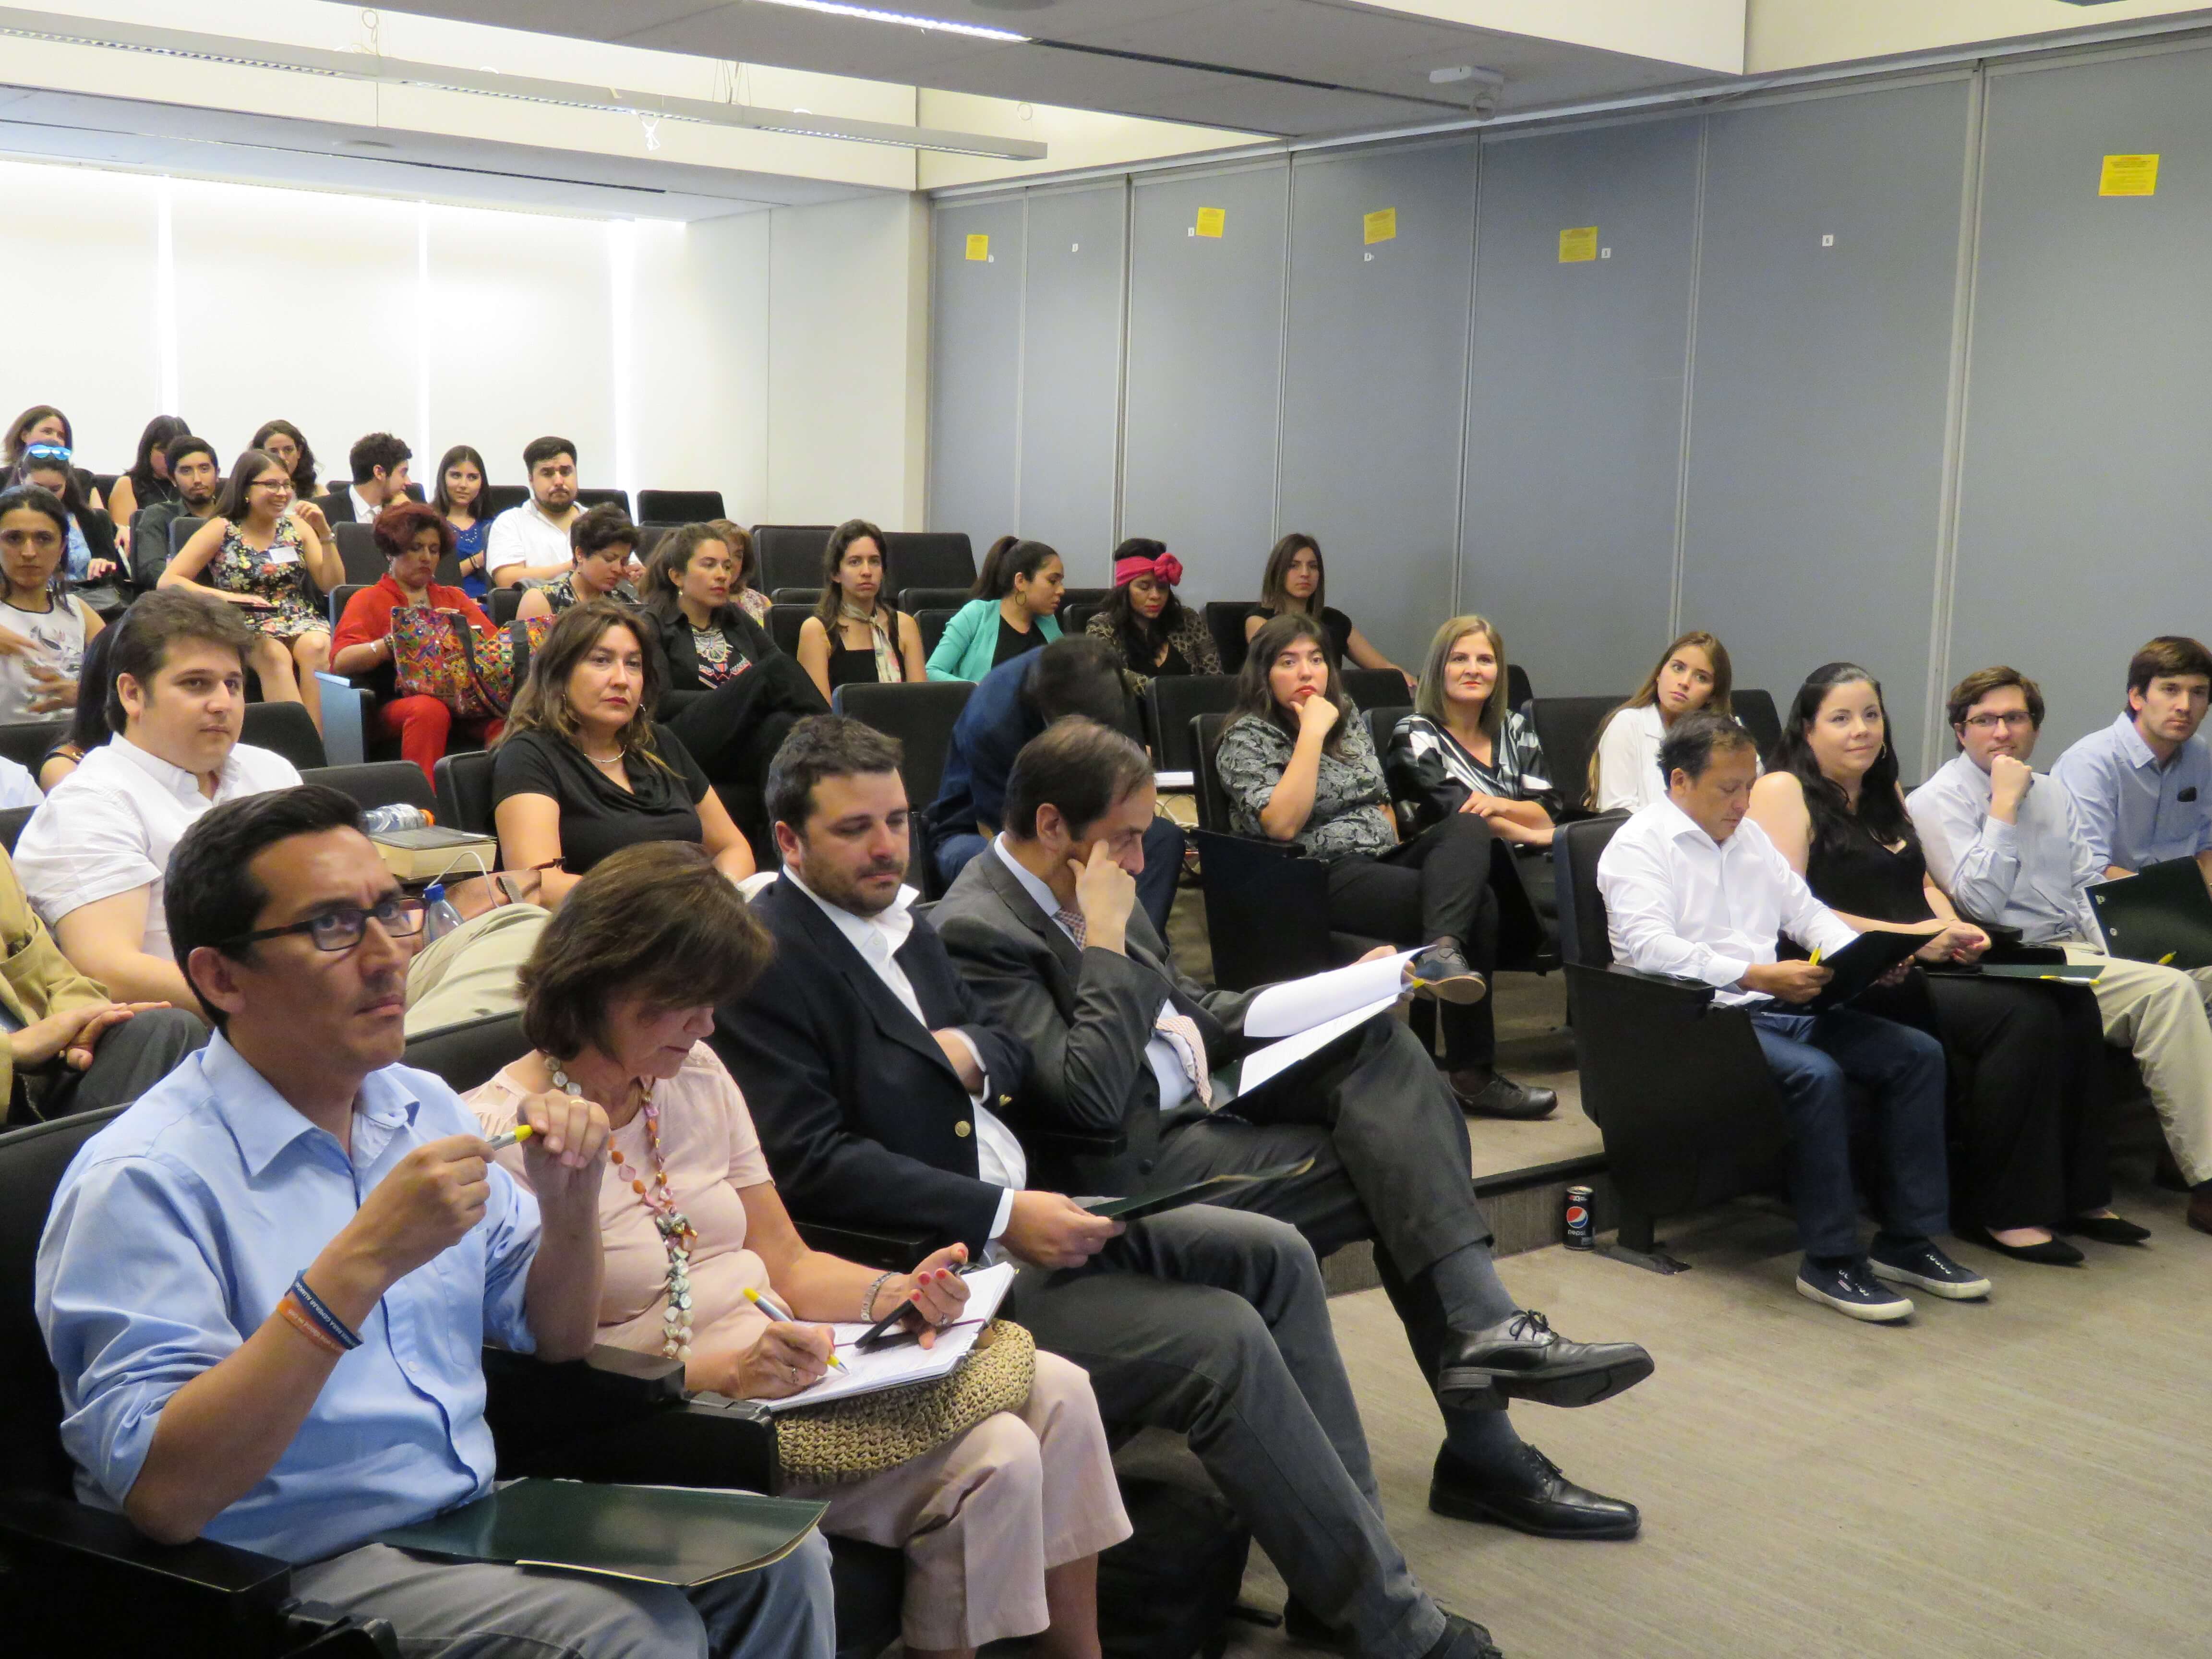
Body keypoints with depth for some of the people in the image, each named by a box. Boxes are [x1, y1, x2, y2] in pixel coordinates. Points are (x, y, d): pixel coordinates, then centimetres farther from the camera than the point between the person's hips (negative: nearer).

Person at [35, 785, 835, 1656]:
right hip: (297, 1577, -7)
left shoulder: (426, 1108, 9)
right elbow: (161, 1496, -26)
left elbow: (557, 1339, 16)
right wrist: (361, 1262, -31)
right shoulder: (140, 1181, -16)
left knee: (781, 1561, -8)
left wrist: (569, 1203, -6)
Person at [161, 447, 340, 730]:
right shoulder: (221, 530, 4)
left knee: (316, 647, -33)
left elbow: (333, 585, 9)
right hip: (246, 627, -2)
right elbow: (168, 582, -3)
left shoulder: (297, 527, 13)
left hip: (300, 621, 2)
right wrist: (226, 596, -16)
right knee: (276, 655, -36)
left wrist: (324, 533, -2)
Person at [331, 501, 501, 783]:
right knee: (430, 710, -39)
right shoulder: (369, 600, 18)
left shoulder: (455, 598, 30)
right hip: (399, 702, -3)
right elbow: (340, 661, 0)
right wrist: (395, 642, -13)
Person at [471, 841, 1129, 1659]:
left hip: (789, 1363, 7)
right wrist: (716, 1371, -25)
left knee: (1056, 1391, -7)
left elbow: (787, 1263, 12)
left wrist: (894, 1294, -7)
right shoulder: (500, 1136, -13)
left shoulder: (694, 1074, 8)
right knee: (992, 1457, -22)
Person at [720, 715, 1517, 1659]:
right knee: (1226, 1340, -19)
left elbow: (1013, 1050, 19)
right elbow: (812, 1164, -21)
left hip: (1025, 1206, 10)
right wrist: (1001, 1218, -23)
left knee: (1274, 1256, 3)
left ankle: (1349, 1572, 8)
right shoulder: (766, 961, -15)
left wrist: (973, 1052, -7)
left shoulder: (897, 916, 12)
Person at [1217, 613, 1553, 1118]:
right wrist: (1312, 734, -16)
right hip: (1321, 879, -7)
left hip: (1380, 860, 7)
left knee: (1468, 826, -24)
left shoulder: (1347, 715, 19)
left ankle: (1441, 949, -40)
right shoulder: (1247, 739, -2)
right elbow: (1281, 824, -19)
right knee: (1477, 905, -25)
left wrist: (1396, 852, 10)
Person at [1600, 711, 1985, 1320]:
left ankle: (1908, 1240, -1)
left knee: (1918, 1053, -6)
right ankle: (1830, 1261, -20)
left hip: (1777, 1007, 8)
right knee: (1816, 1076, -32)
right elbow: (1650, 947, -20)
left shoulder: (1749, 836, 22)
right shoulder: (1639, 846, -5)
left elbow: (1807, 912, 24)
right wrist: (1755, 976, -29)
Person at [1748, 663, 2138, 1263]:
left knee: (2074, 1003, -15)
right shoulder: (1783, 791, -3)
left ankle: (2077, 1193, -8)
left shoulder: (1885, 792, 23)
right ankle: (1998, 1210, -17)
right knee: (2023, 1015, -26)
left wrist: (1954, 929, 3)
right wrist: (1907, 936, -14)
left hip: (1921, 964, 8)